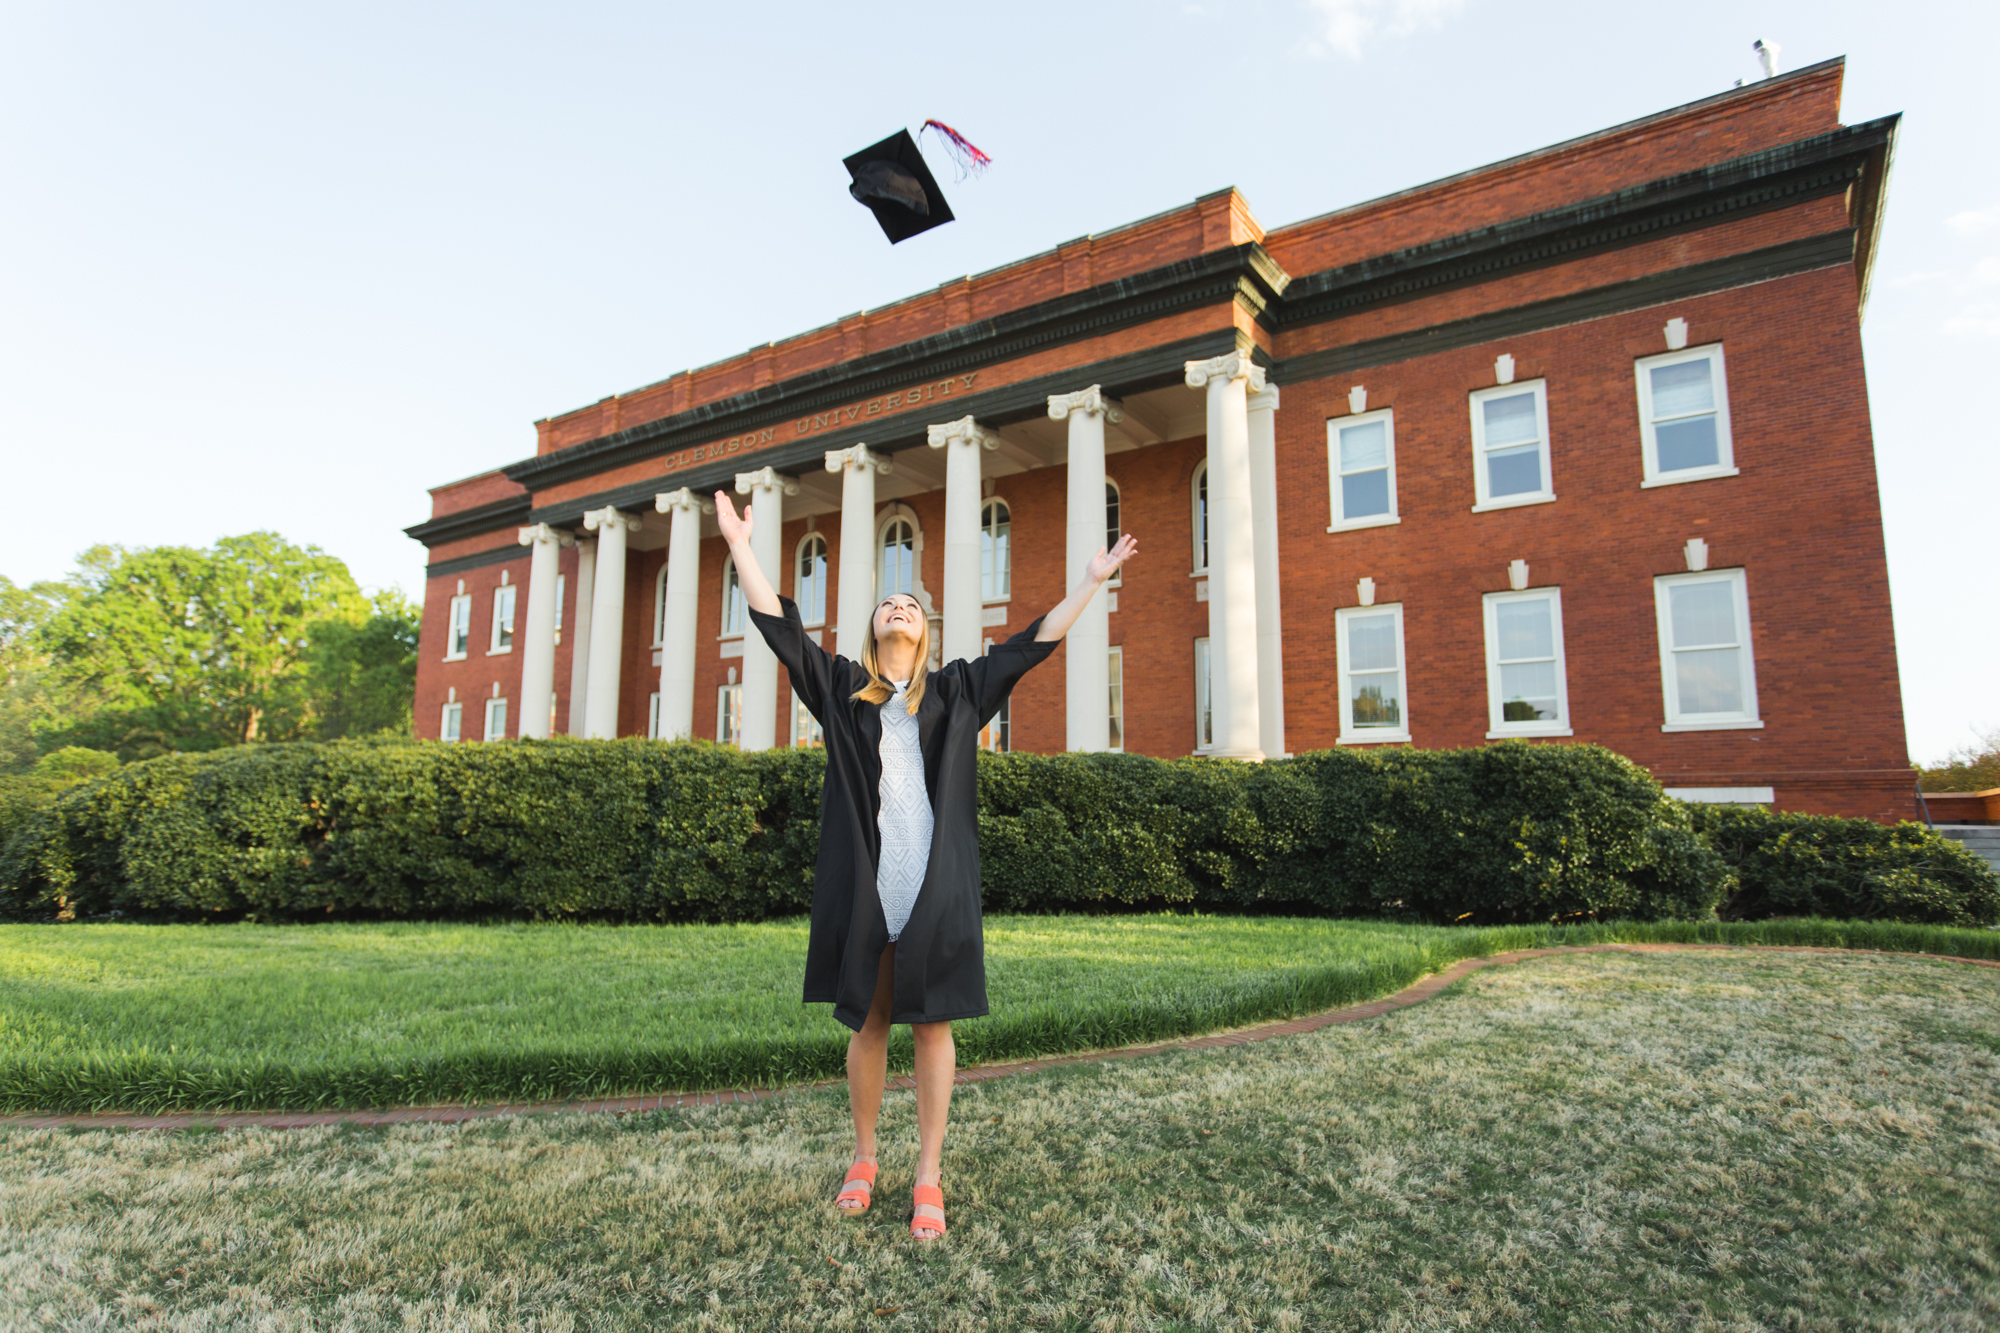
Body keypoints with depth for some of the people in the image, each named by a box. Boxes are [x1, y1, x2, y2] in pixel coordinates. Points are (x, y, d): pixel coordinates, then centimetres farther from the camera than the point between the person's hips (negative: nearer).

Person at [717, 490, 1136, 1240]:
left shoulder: (957, 691, 11)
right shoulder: (842, 688, 11)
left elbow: (1034, 642, 10)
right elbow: (778, 625, 9)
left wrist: (1093, 579, 10)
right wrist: (741, 547, 7)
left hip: (936, 889, 0)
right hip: (864, 887, 1)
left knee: (932, 1026, 4)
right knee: (867, 1024, 11)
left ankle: (928, 1177, 16)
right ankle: (863, 1159, 29)